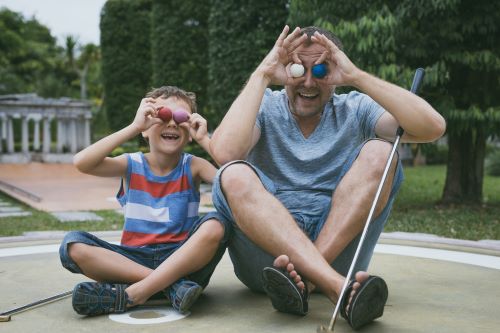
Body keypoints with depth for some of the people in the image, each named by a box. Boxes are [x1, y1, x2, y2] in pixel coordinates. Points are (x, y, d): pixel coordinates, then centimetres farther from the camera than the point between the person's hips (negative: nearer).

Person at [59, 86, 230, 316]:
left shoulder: (193, 167, 4)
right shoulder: (131, 165, 3)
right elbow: (82, 163, -16)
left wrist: (204, 139, -13)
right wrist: (134, 127, -18)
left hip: (182, 258, 0)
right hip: (133, 260, 1)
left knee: (215, 225, -29)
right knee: (73, 245, -22)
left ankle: (131, 294, -28)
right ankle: (171, 285, -26)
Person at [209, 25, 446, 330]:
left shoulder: (354, 110, 6)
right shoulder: (265, 108, 3)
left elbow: (432, 127, -12)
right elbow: (225, 153, -20)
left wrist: (356, 76, -13)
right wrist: (262, 76, -14)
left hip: (339, 249, 1)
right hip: (267, 247, 0)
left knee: (379, 153, -15)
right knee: (234, 175, -26)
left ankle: (303, 279, -28)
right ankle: (340, 289, -40)